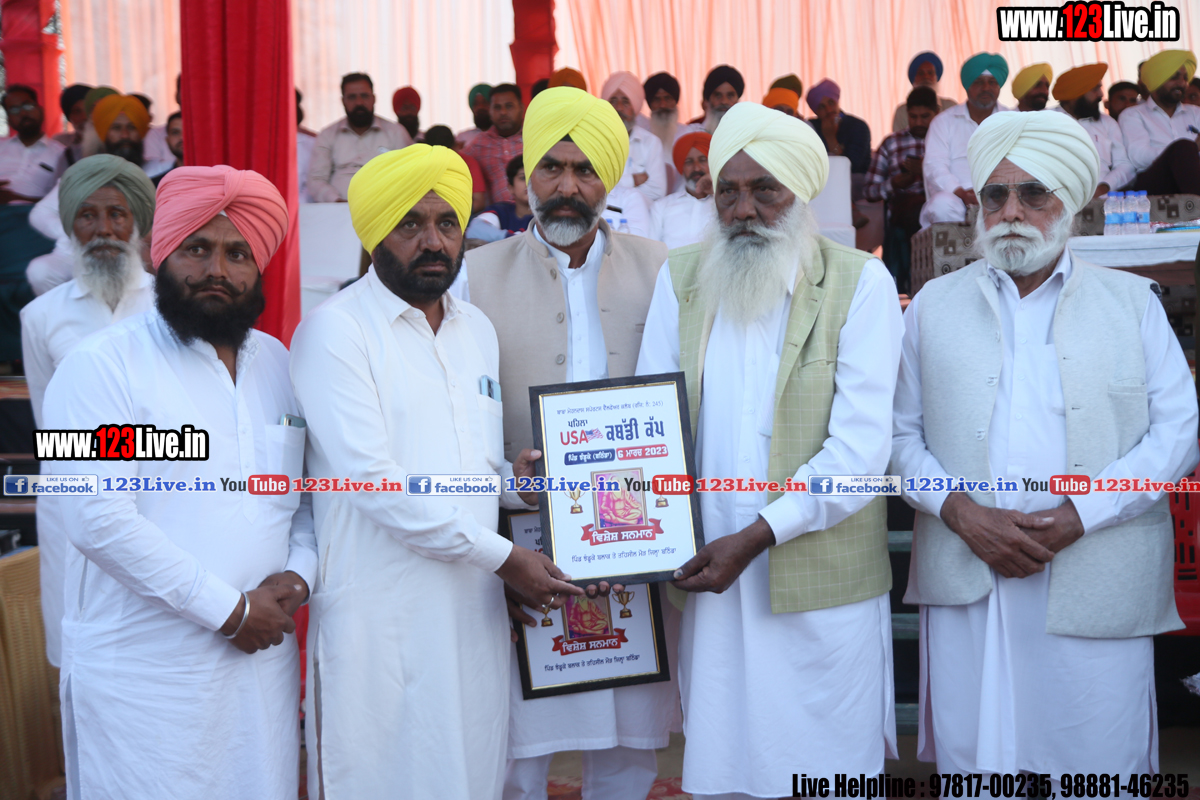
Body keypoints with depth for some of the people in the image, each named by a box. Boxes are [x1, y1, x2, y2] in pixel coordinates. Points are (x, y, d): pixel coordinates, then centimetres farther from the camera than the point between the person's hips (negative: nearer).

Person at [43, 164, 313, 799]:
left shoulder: (278, 362, 11)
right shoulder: (101, 365, -7)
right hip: (143, 675, -5)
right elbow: (99, 520, -17)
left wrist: (299, 572, -5)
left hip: (263, 654, 5)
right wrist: (228, 608, -15)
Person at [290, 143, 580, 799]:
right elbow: (373, 480, -16)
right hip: (381, 623, -6)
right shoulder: (334, 331, -8)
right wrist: (504, 558, -14)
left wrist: (510, 478, 0)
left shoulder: (478, 331, 15)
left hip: (475, 613, 6)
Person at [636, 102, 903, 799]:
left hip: (821, 581, -2)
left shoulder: (861, 284, -2)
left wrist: (758, 535, -17)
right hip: (706, 572, 3)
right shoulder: (681, 278, 10)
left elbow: (859, 448, -9)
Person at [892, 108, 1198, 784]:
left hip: (1095, 584, -1)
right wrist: (962, 513, -11)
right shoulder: (935, 304, 12)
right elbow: (901, 432, 7)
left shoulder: (1134, 302, 9)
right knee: (973, 760, 5)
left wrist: (1075, 518, -10)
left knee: (1098, 767, 3)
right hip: (966, 582, 1)